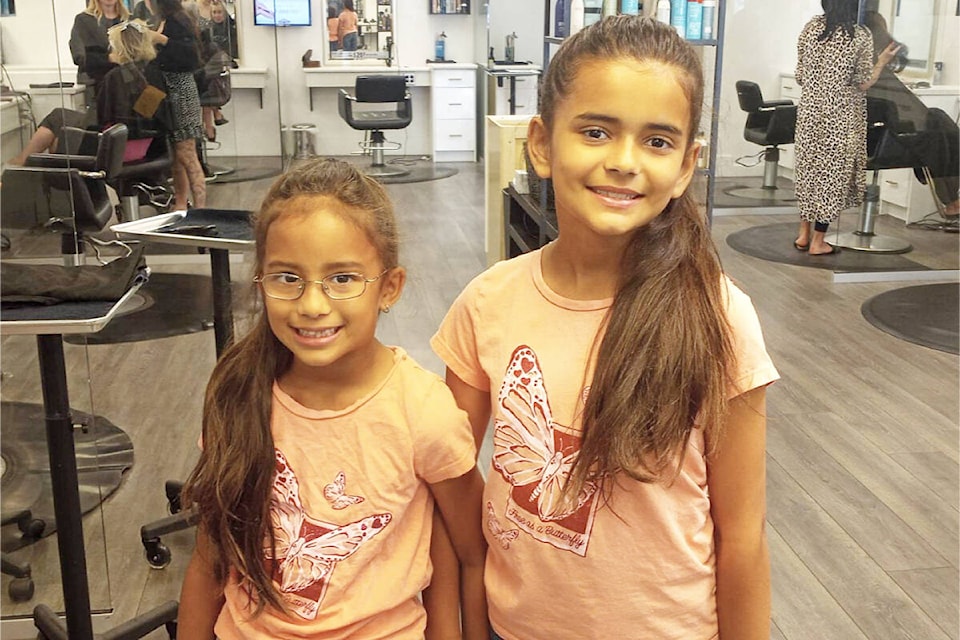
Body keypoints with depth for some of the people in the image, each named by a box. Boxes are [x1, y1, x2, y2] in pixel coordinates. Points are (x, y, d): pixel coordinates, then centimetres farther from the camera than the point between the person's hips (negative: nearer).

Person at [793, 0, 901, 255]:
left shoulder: (810, 28, -1)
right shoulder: (861, 36, -11)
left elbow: (800, 77, 4)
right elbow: (863, 84, -8)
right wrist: (882, 61, 6)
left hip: (810, 112, 4)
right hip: (841, 117, -4)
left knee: (809, 168, 16)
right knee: (833, 172, 5)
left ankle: (804, 233, 23)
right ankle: (818, 241, 10)